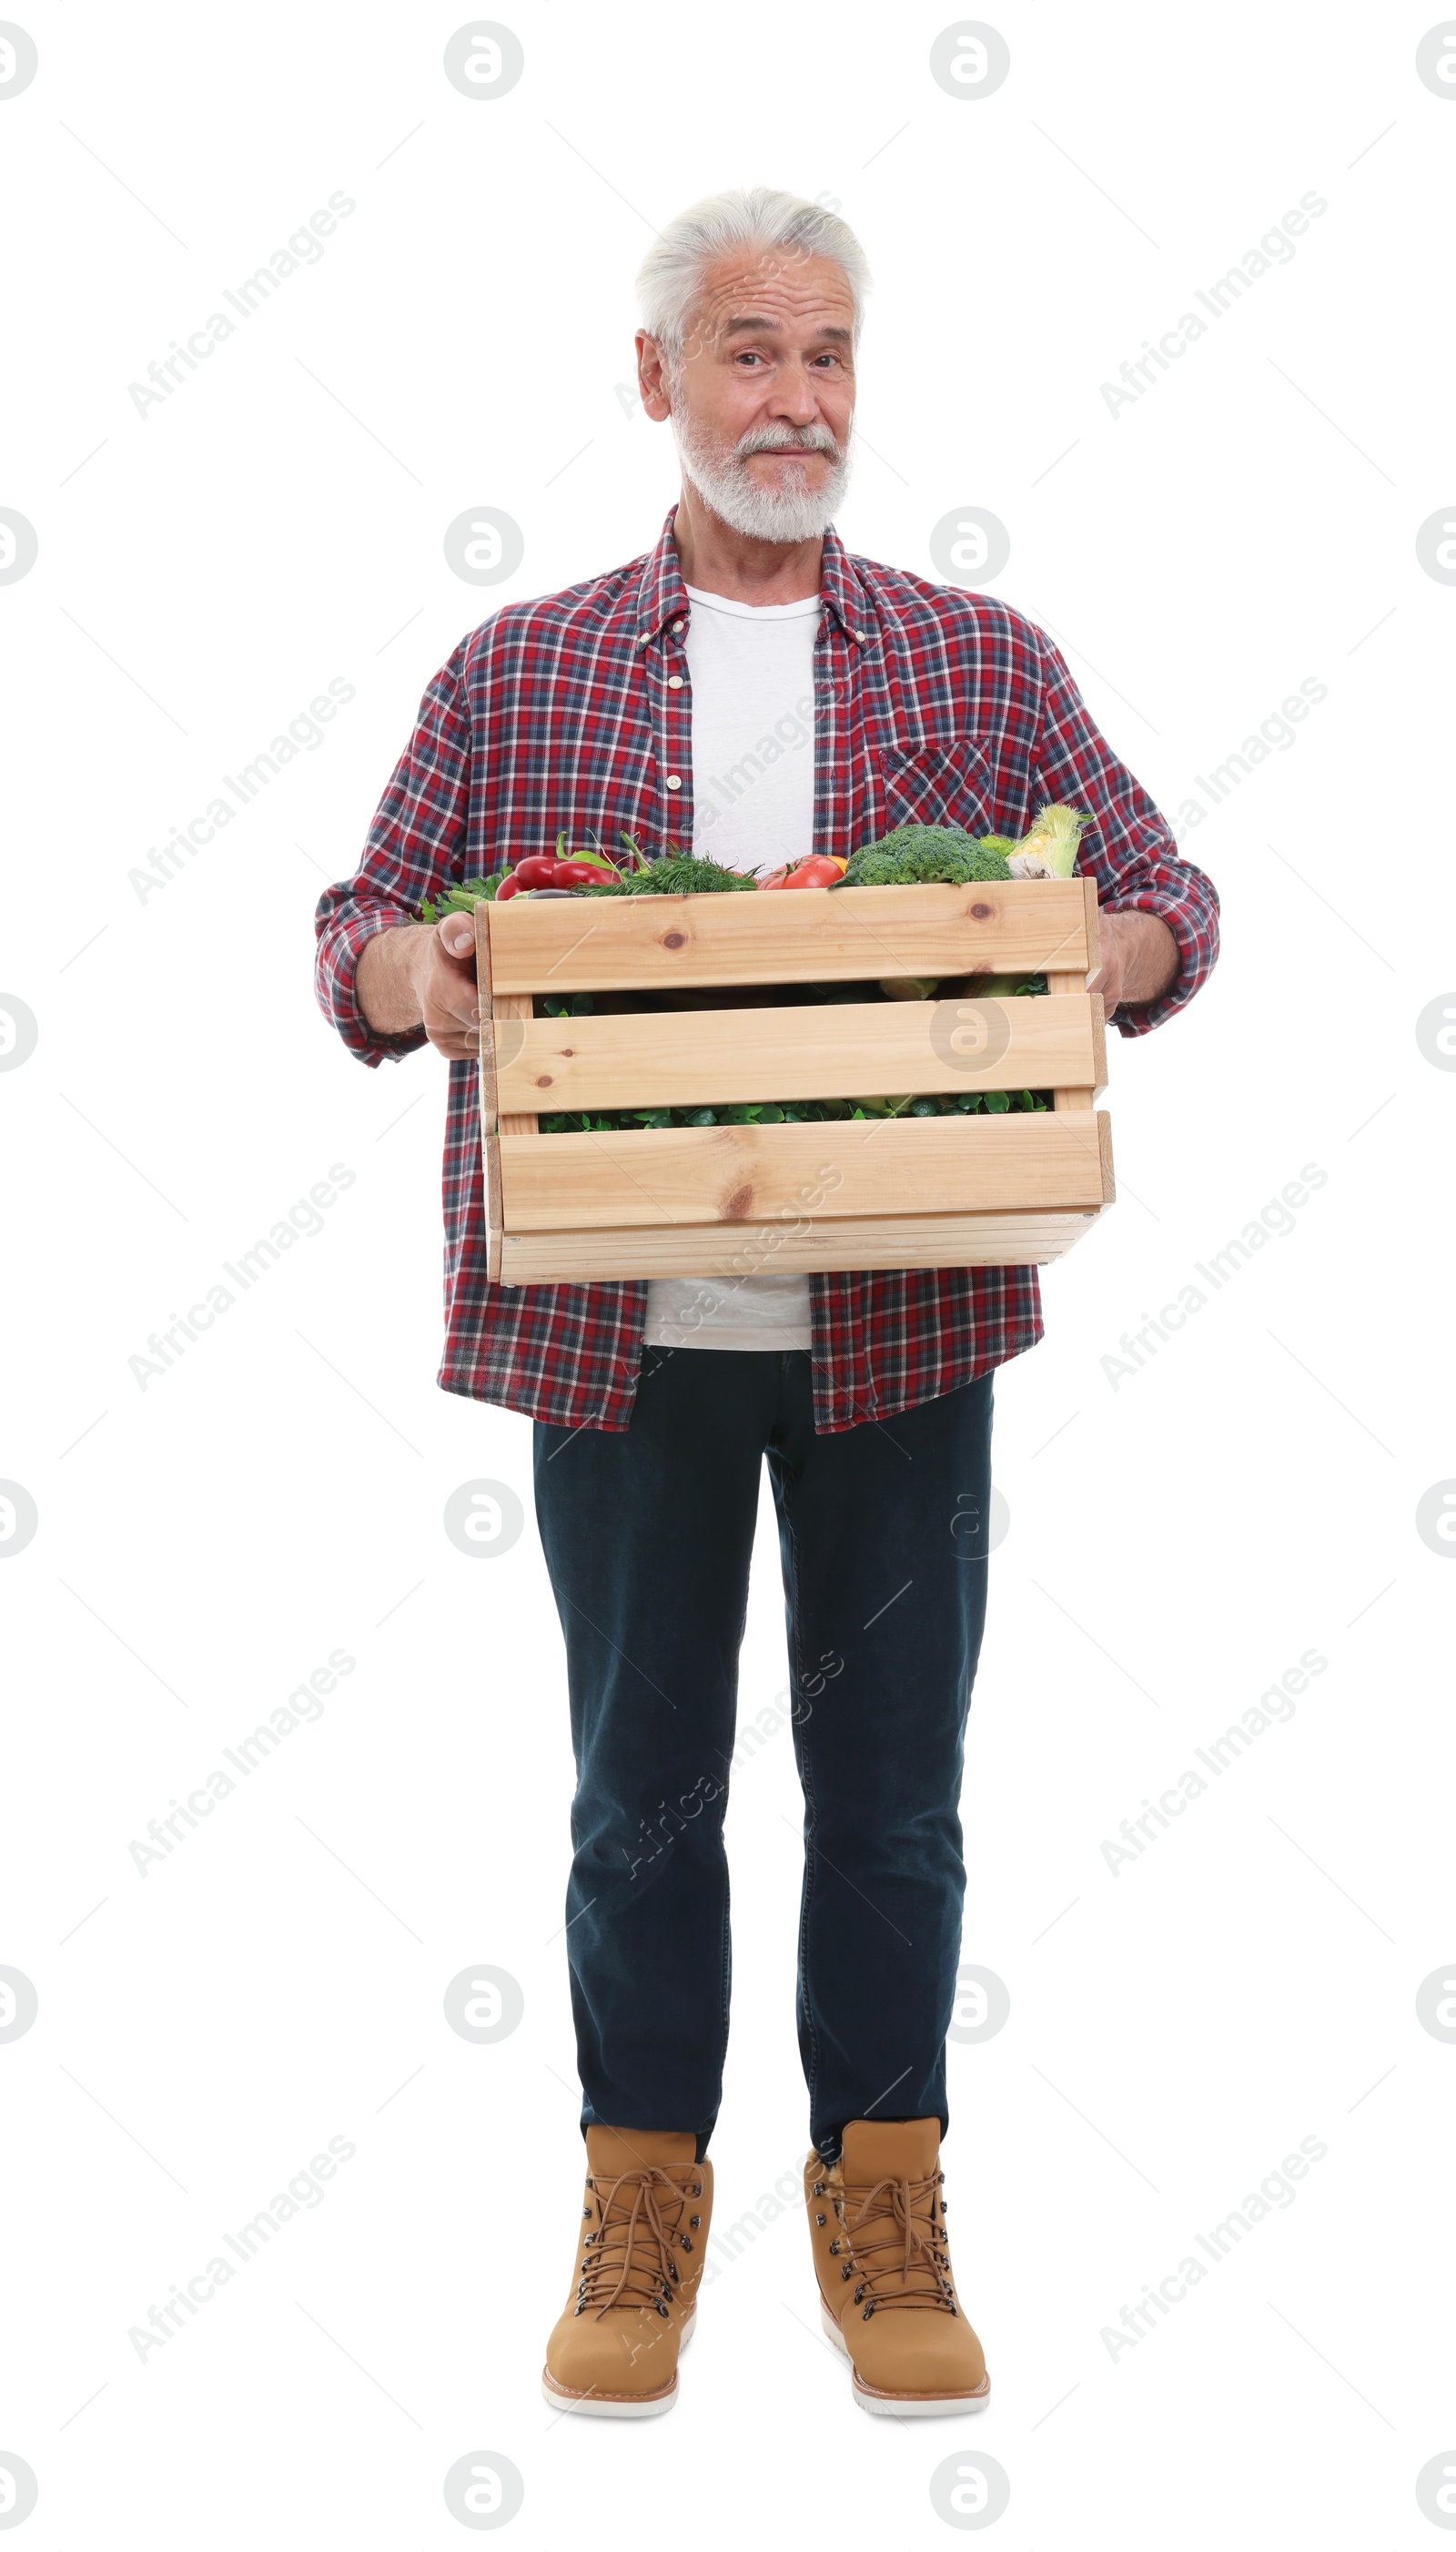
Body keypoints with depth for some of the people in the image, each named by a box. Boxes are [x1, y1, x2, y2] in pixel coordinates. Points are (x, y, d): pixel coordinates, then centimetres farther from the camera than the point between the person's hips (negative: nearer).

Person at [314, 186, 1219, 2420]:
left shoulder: (984, 665, 8)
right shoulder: (516, 673, 7)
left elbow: (1168, 903, 9)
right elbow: (361, 925, 9)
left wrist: (1101, 956, -13)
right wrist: (403, 970, -14)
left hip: (901, 1328, 1)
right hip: (616, 1330, 0)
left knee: (890, 1781, 8)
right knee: (642, 1783, 9)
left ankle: (883, 2200, 24)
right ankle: (642, 2200, 25)